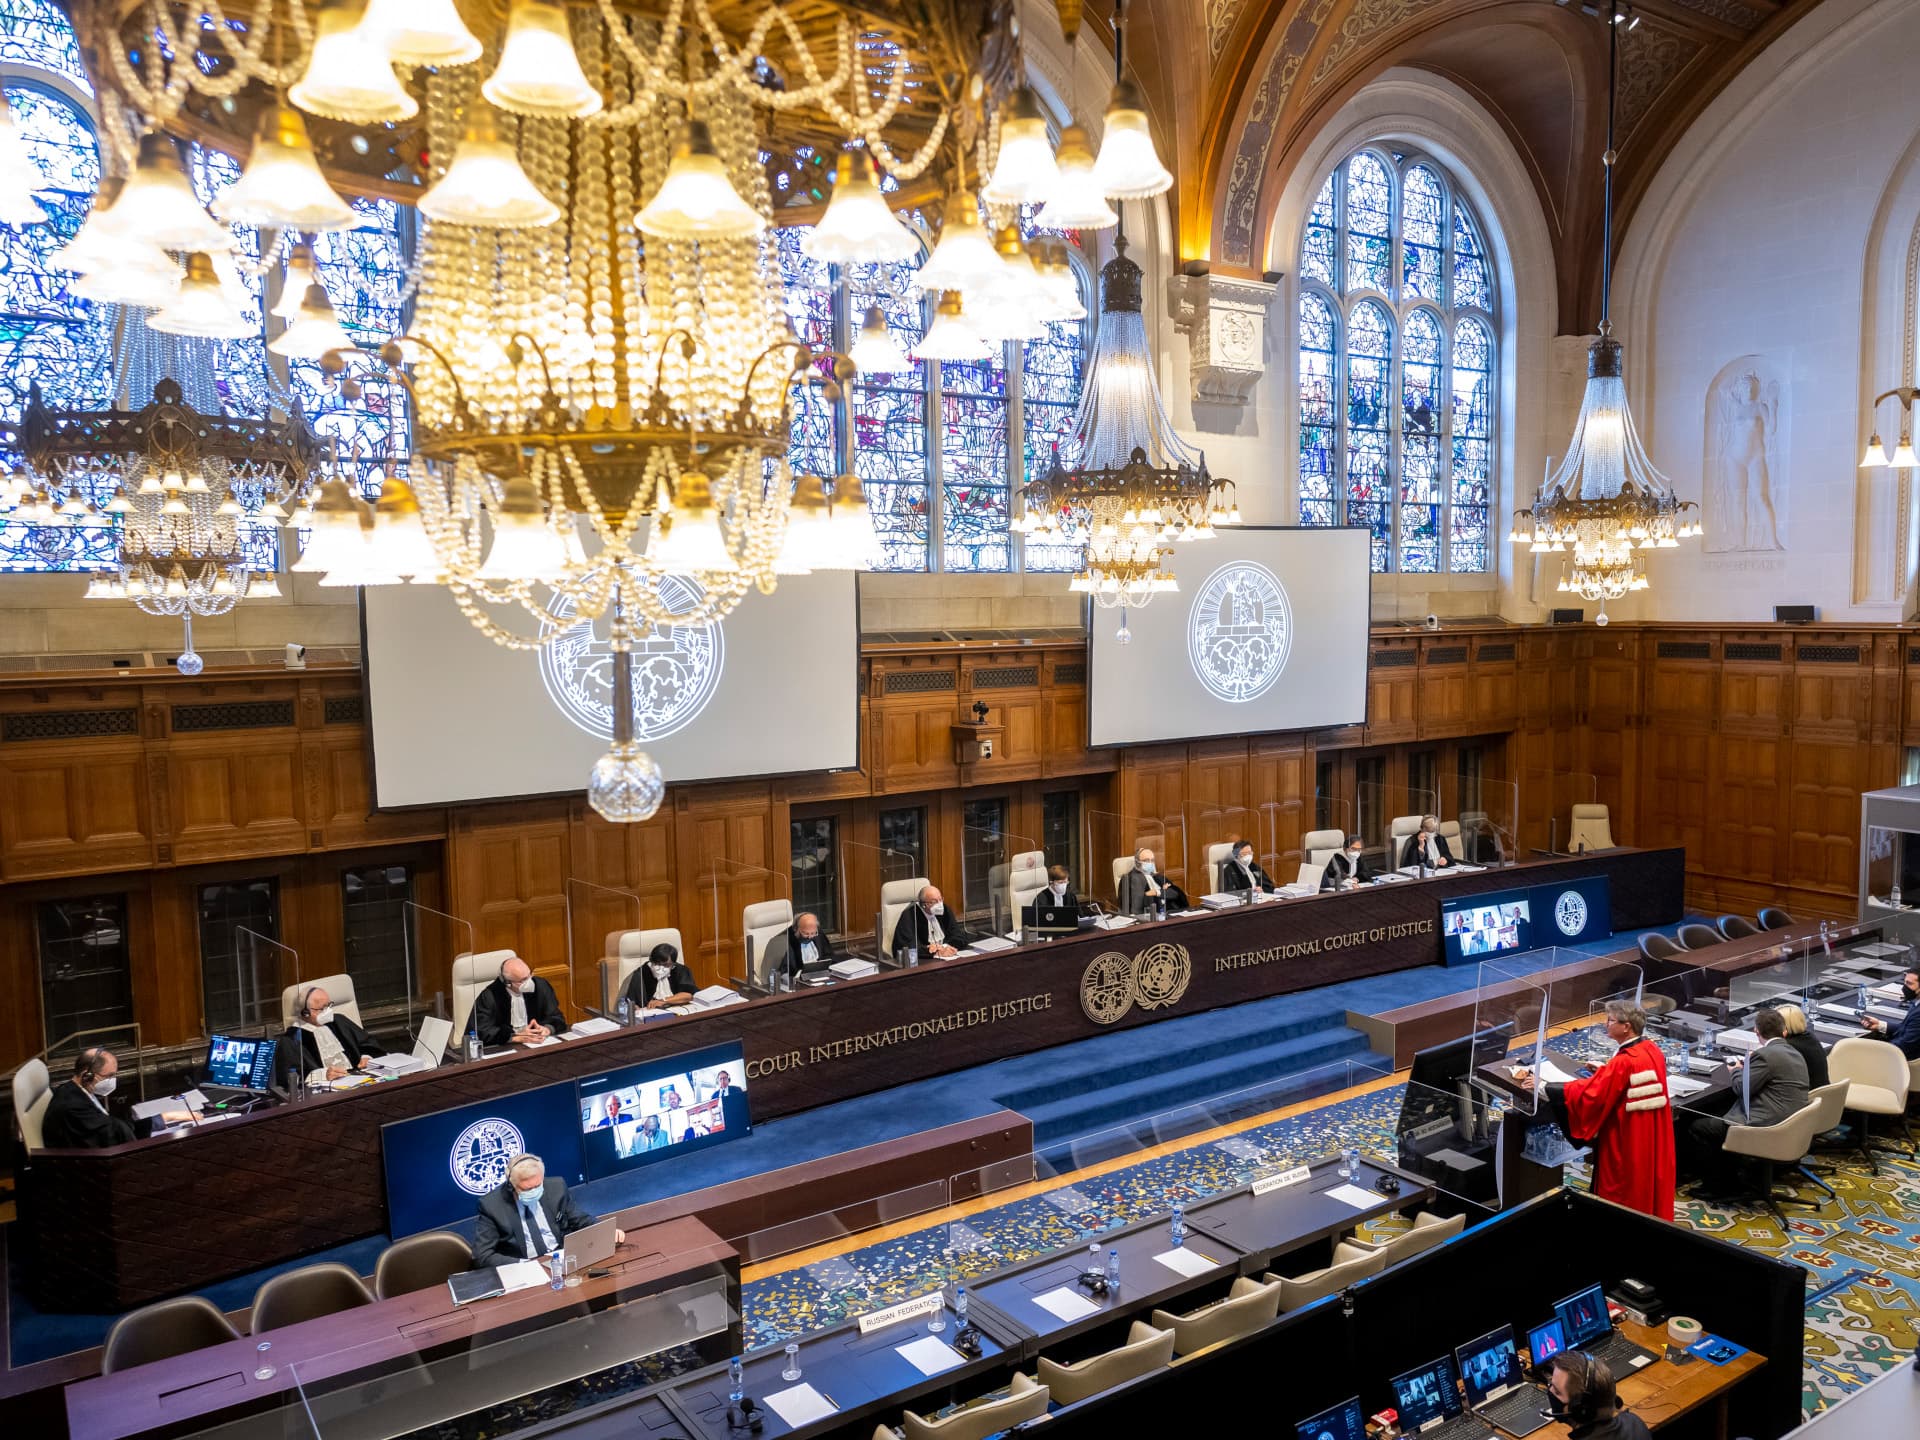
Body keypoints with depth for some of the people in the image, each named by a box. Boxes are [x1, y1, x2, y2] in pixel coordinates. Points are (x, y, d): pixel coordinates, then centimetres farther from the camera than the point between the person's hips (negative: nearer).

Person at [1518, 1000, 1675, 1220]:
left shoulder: (1624, 1063, -27)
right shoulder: (1653, 1050, -1)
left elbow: (1587, 1095, -27)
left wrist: (1543, 1086, -22)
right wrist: (1606, 1071, 16)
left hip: (1628, 1146, -8)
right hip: (1653, 1142, 8)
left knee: (1620, 1197, 7)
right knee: (1650, 1189, 21)